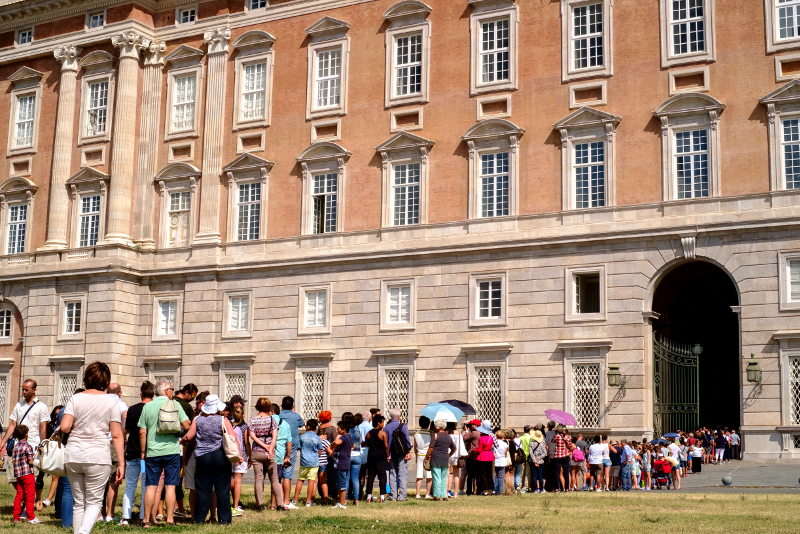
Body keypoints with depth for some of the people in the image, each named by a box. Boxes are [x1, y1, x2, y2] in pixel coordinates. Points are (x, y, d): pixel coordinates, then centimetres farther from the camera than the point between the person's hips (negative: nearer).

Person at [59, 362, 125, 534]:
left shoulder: (75, 398, 5)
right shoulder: (111, 400, 0)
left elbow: (64, 427, -7)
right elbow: (116, 435, -3)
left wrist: (76, 428, 16)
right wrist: (121, 463, -1)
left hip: (72, 456, 3)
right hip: (97, 457, -2)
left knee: (78, 502, 13)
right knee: (94, 502, 3)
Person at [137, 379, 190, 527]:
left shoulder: (147, 406, 4)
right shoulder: (174, 405, -2)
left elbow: (142, 432, 3)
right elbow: (186, 426, -5)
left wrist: (143, 451, 12)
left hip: (152, 452, 2)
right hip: (171, 451, -2)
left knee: (151, 486, 6)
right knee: (170, 486, 2)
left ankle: (146, 519, 8)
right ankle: (170, 519, 2)